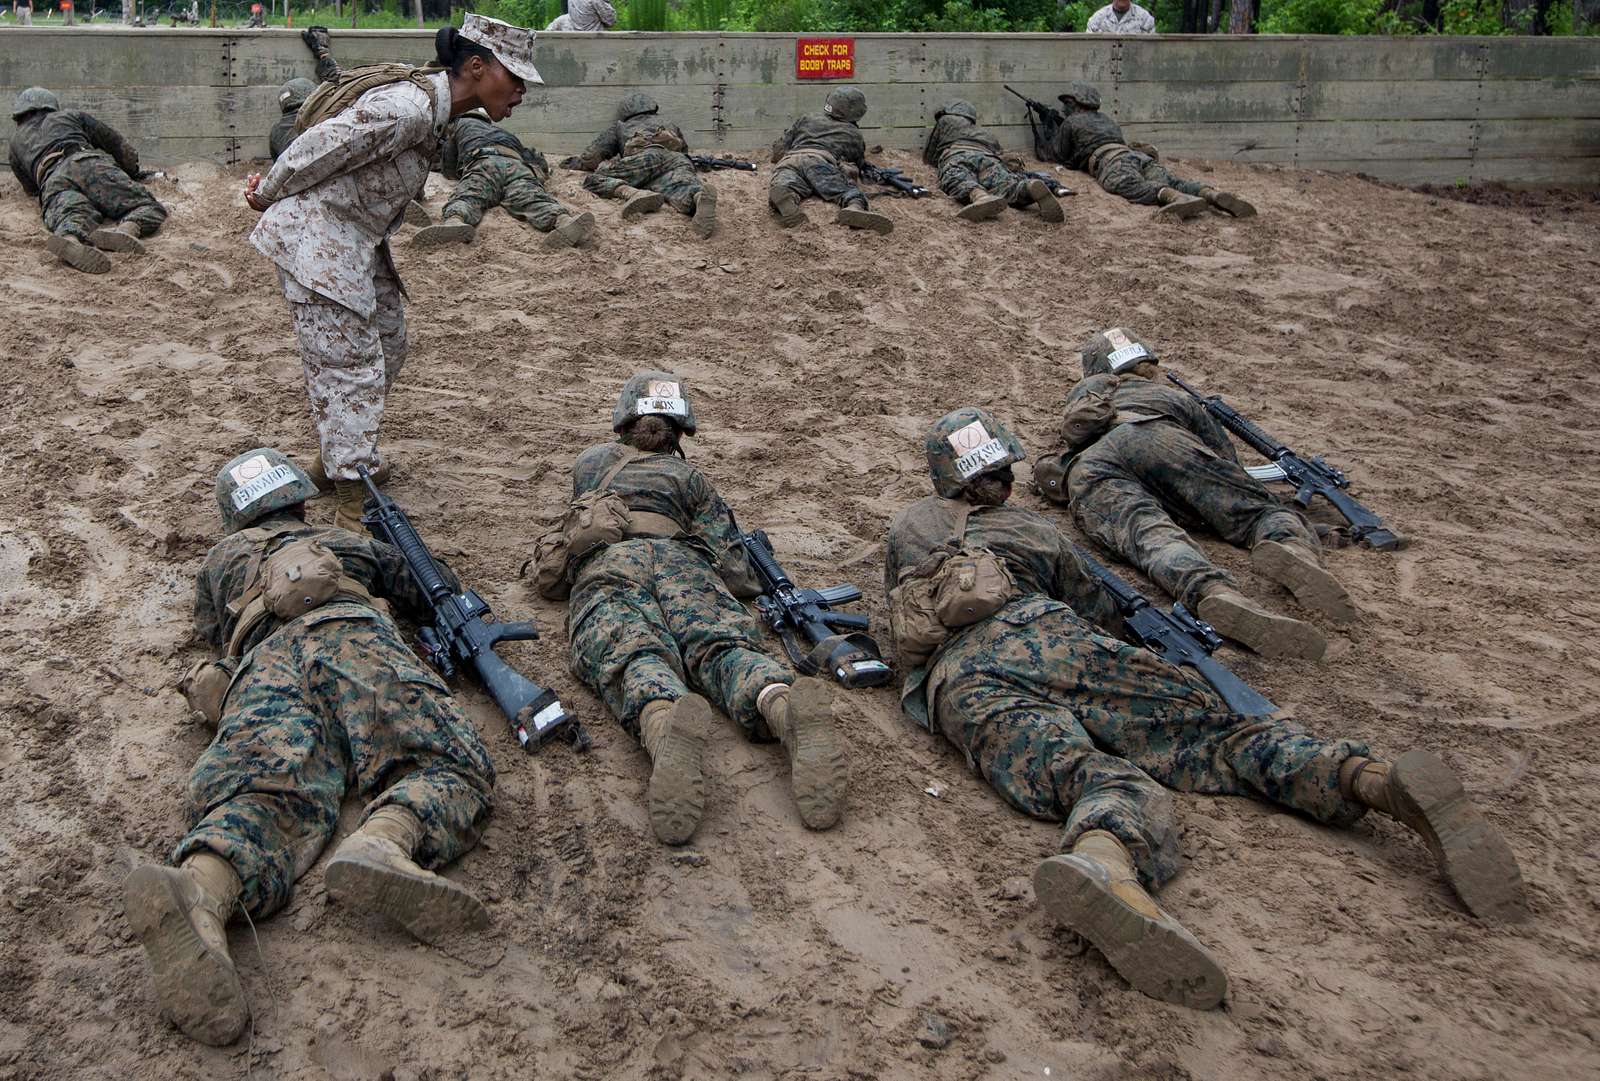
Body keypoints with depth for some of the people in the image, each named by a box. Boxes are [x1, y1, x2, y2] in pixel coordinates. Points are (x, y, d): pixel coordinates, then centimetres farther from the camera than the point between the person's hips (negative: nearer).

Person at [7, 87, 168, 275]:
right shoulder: (70, 115, 35)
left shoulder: (16, 141, 38)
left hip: (52, 181, 1)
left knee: (75, 219, -28)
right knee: (151, 209, -5)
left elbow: (30, 188, 45)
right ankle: (127, 229, -42)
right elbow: (121, 147, 32)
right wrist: (133, 173, 51)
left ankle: (70, 241, -67)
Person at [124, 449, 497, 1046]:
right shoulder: (345, 542, 39)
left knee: (264, 794, -25)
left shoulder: (221, 557, 40)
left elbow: (211, 630, 53)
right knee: (447, 764, -15)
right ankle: (384, 842, -52)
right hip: (348, 635, -1)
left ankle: (201, 887, -62)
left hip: (261, 662, 1)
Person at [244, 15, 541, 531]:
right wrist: (269, 193, -4)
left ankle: (340, 454, 37)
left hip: (357, 239, 10)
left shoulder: (434, 107, 6)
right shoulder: (409, 109, -26)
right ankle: (351, 508, -4)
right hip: (314, 237, -10)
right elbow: (320, 147, -20)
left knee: (387, 344, 20)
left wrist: (272, 187, 11)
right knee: (349, 364, -8)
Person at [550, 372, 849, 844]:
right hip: (677, 560, 0)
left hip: (604, 566, 0)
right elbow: (735, 569, 19)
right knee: (724, 645, -25)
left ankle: (666, 734, -67)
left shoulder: (590, 462, 37)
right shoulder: (689, 477, 29)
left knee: (636, 659, -29)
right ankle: (790, 713, -61)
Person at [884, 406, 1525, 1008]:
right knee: (1204, 726, -5)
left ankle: (1102, 864, -65)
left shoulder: (908, 524, 35)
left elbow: (896, 611, 47)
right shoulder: (1032, 528, 35)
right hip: (1043, 633, 1)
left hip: (956, 677, -1)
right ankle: (1373, 778, -31)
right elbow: (1099, 613, 35)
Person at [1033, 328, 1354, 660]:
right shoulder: (1173, 396, 39)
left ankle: (1212, 595, -59)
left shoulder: (1081, 394, 45)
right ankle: (1290, 546, -40)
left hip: (1086, 467, 1)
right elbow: (1226, 456, 30)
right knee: (1265, 512, -3)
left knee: (1152, 537, -27)